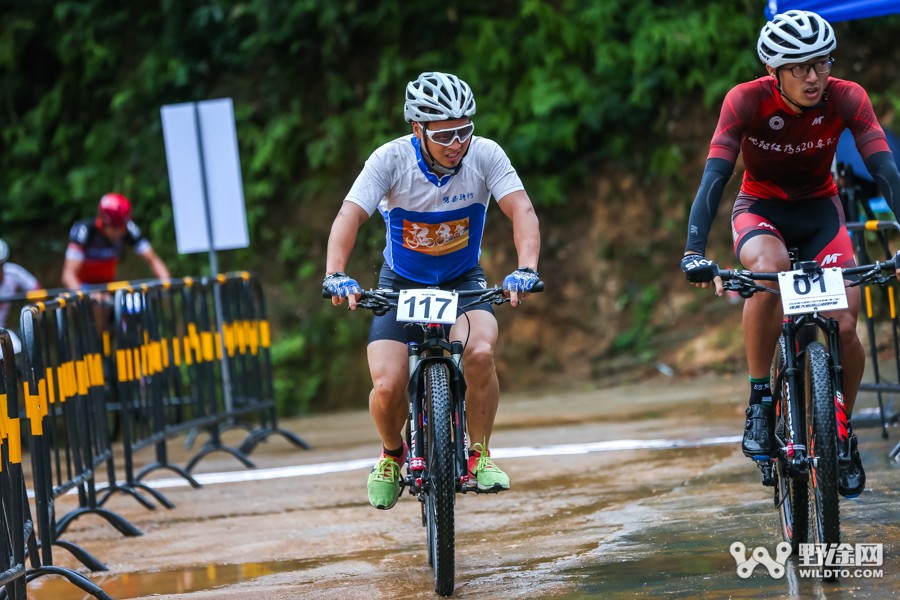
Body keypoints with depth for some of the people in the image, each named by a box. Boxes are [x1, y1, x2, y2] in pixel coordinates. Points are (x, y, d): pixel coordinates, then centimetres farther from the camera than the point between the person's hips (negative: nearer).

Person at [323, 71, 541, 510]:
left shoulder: (485, 155, -19)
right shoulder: (392, 159, -22)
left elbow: (521, 211, -29)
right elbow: (349, 216, -30)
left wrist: (525, 269, -47)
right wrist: (335, 275, -47)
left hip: (463, 281, 0)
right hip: (402, 282, 0)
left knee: (480, 351, -31)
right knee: (387, 387, -18)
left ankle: (479, 455, -10)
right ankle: (392, 453, 17)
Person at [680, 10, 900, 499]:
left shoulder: (847, 100, -21)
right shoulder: (747, 101, -25)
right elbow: (715, 174, -33)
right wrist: (694, 251, -46)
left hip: (819, 209, 2)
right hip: (760, 208, -2)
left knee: (845, 324, -17)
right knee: (769, 265, -37)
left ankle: (842, 431, 11)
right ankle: (760, 404, -23)